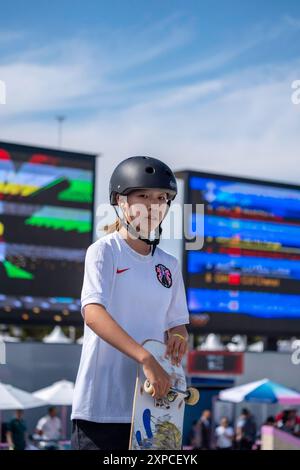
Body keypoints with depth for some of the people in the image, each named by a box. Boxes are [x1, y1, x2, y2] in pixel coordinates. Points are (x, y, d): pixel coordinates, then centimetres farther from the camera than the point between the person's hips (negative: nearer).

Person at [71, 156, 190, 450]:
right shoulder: (104, 251, -4)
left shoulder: (169, 265, 14)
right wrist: (146, 359, -29)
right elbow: (92, 313, -19)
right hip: (102, 402, -5)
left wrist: (178, 338, -7)